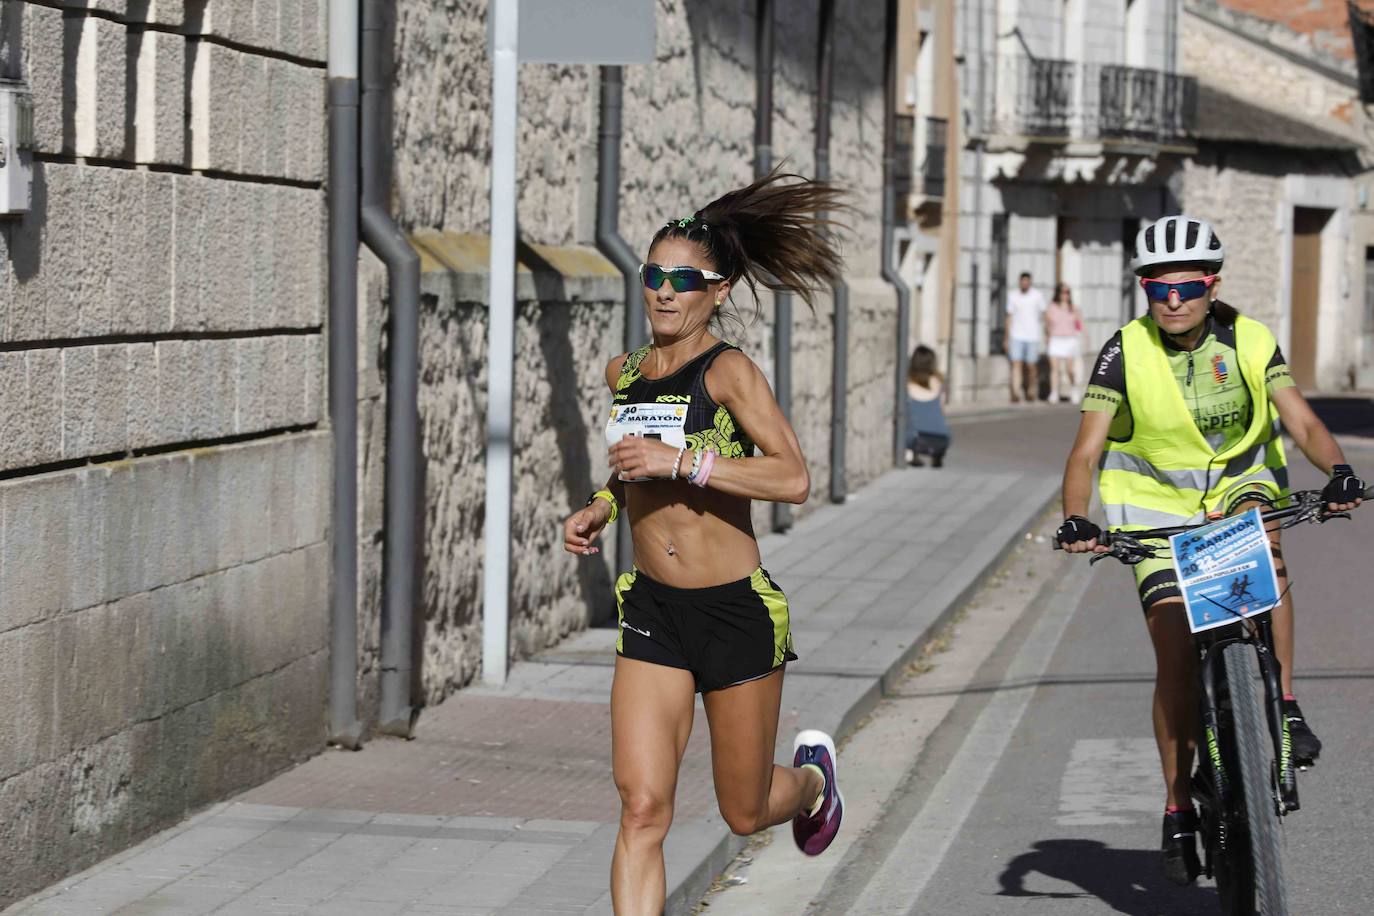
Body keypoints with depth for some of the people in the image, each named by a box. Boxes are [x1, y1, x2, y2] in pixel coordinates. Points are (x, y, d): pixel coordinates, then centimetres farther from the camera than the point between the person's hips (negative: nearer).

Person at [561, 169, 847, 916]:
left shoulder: (729, 371, -11)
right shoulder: (622, 373, 8)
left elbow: (794, 479, -24)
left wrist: (680, 462, -27)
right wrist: (600, 508, 8)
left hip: (737, 611, -4)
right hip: (651, 611, 4)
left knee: (745, 813, 12)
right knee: (642, 808, -11)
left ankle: (812, 777, 47)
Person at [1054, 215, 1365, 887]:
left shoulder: (1249, 341, -10)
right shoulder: (1125, 353, -13)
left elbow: (1300, 421, -15)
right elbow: (1086, 450, -16)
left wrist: (1337, 469, -36)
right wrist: (1075, 520, -33)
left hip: (1239, 484, 1)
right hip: (1158, 507, -1)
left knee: (1261, 544, -36)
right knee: (1176, 658, -9)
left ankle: (1285, 706, -25)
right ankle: (1177, 811, 5)